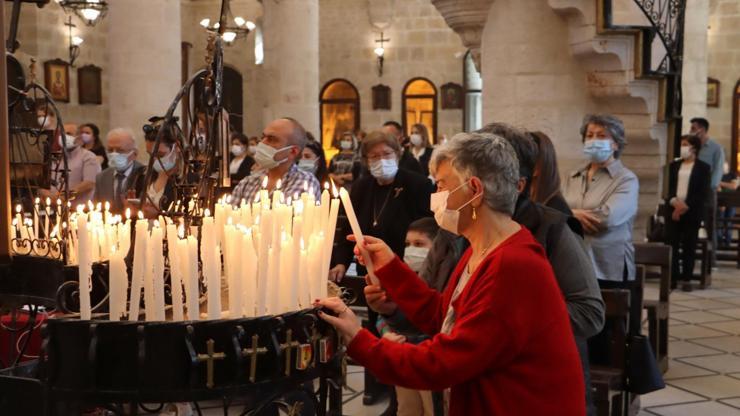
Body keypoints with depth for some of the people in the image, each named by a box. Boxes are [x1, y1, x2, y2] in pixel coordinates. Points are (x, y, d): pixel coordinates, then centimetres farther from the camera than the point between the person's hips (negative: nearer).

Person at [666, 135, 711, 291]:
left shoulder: (703, 167, 2)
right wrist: (674, 202, -12)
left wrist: (685, 206, -14)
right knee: (672, 244, -1)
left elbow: (703, 192, -5)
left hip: (692, 212, -3)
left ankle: (687, 279, 4)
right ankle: (673, 277, 4)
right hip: (673, 210, 3)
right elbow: (668, 187, 8)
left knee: (689, 246, 0)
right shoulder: (674, 166, 13)